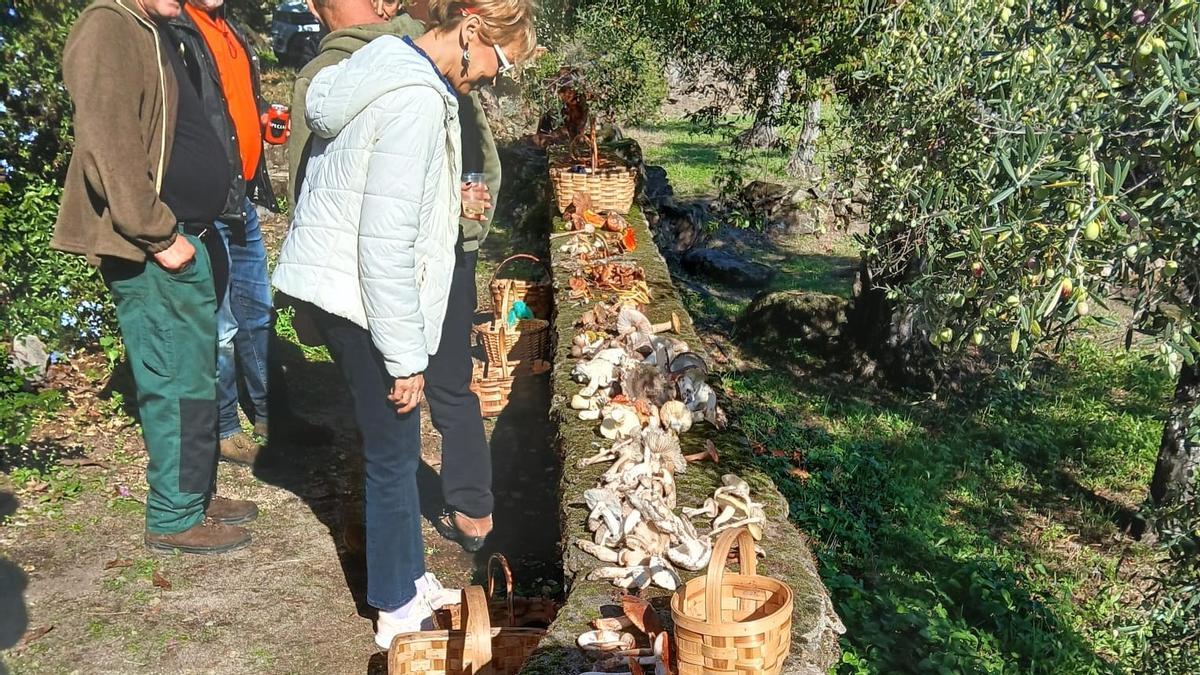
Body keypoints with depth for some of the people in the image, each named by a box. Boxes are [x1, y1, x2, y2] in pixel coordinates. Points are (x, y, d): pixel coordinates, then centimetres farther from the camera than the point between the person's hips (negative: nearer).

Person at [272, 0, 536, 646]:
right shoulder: (417, 101, -22)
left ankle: (408, 577, 35)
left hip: (330, 284, 10)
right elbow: (387, 245, -24)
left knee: (392, 446, 19)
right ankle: (398, 611, 21)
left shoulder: (388, 68, 9)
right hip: (362, 298, -10)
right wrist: (406, 356, -19)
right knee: (394, 453, 4)